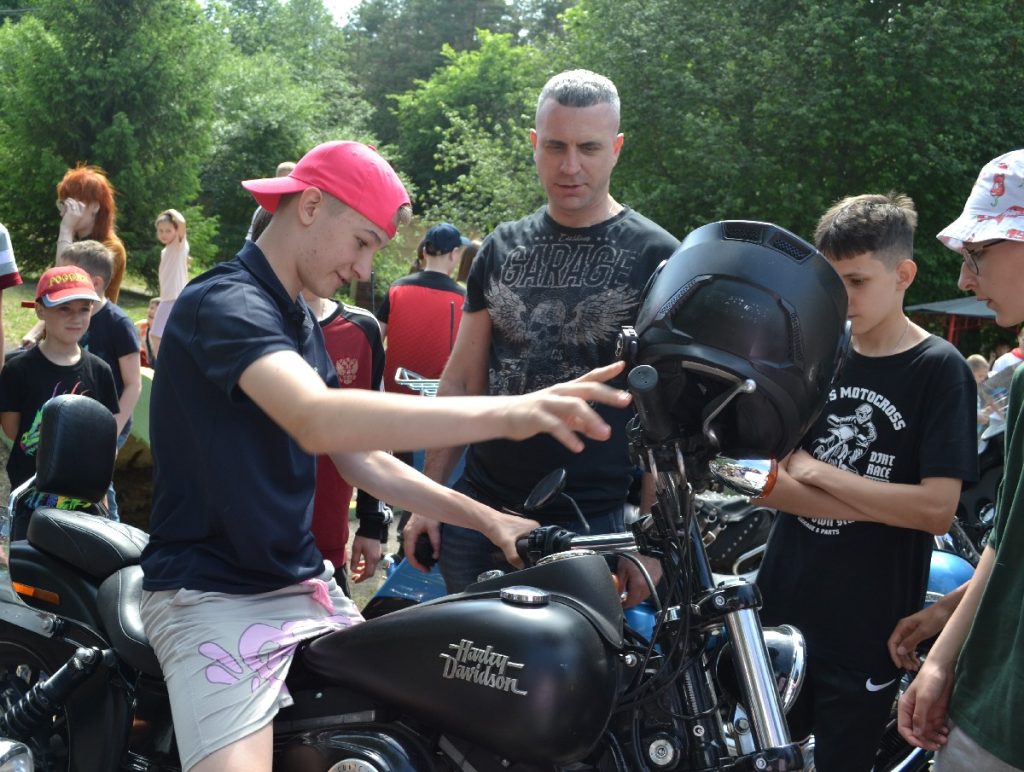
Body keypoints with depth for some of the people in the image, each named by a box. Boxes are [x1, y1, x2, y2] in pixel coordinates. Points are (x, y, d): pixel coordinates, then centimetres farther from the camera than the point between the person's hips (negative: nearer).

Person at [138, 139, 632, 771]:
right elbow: (318, 421, -35)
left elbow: (361, 461, 16)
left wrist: (483, 518, 4)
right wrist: (504, 414, -42)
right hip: (214, 594, -8)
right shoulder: (224, 302, -16)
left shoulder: (300, 322, 15)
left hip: (306, 585, 9)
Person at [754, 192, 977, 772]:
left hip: (868, 626, -4)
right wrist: (882, 505, -15)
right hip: (781, 604, 4)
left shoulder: (939, 370, -8)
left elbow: (937, 511, -17)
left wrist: (816, 471, -12)